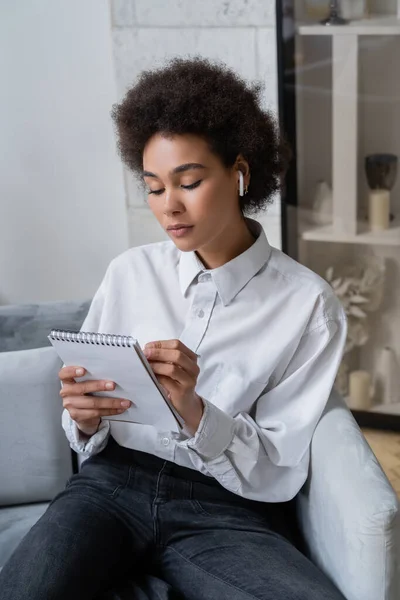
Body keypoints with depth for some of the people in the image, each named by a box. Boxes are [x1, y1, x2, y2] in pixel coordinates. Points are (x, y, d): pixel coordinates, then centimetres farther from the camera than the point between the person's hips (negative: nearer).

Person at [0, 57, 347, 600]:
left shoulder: (308, 305, -2)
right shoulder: (130, 273, 7)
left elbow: (281, 473, -3)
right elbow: (87, 435, 13)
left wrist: (195, 412, -20)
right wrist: (85, 420, -11)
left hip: (227, 511, -1)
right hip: (115, 482, 1)